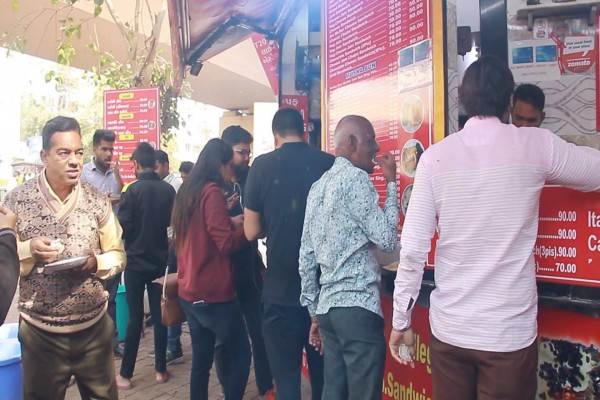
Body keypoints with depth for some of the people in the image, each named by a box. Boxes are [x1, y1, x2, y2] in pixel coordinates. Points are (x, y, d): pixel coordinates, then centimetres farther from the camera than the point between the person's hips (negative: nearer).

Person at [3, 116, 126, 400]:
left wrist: (95, 262, -16)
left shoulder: (97, 200, -1)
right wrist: (29, 250, -20)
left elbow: (118, 255, 4)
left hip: (94, 326, 1)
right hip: (40, 331, -1)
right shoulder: (17, 200, -6)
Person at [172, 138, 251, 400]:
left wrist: (231, 222, 11)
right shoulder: (212, 192, -14)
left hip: (190, 293, 8)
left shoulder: (187, 192, 10)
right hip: (213, 294, -8)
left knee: (201, 361, 15)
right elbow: (226, 242, -18)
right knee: (240, 357, 5)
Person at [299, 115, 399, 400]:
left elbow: (306, 255, 14)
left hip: (328, 305, 8)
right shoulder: (356, 178, -10)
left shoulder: (319, 186, 14)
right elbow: (386, 239, -12)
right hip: (357, 306, -8)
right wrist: (391, 183, -2)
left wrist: (314, 310, 19)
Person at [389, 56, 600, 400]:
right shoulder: (536, 146, -7)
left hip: (449, 329, 2)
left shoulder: (435, 156, -5)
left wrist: (401, 321, 3)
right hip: (510, 331, -1)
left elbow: (413, 249, -7)